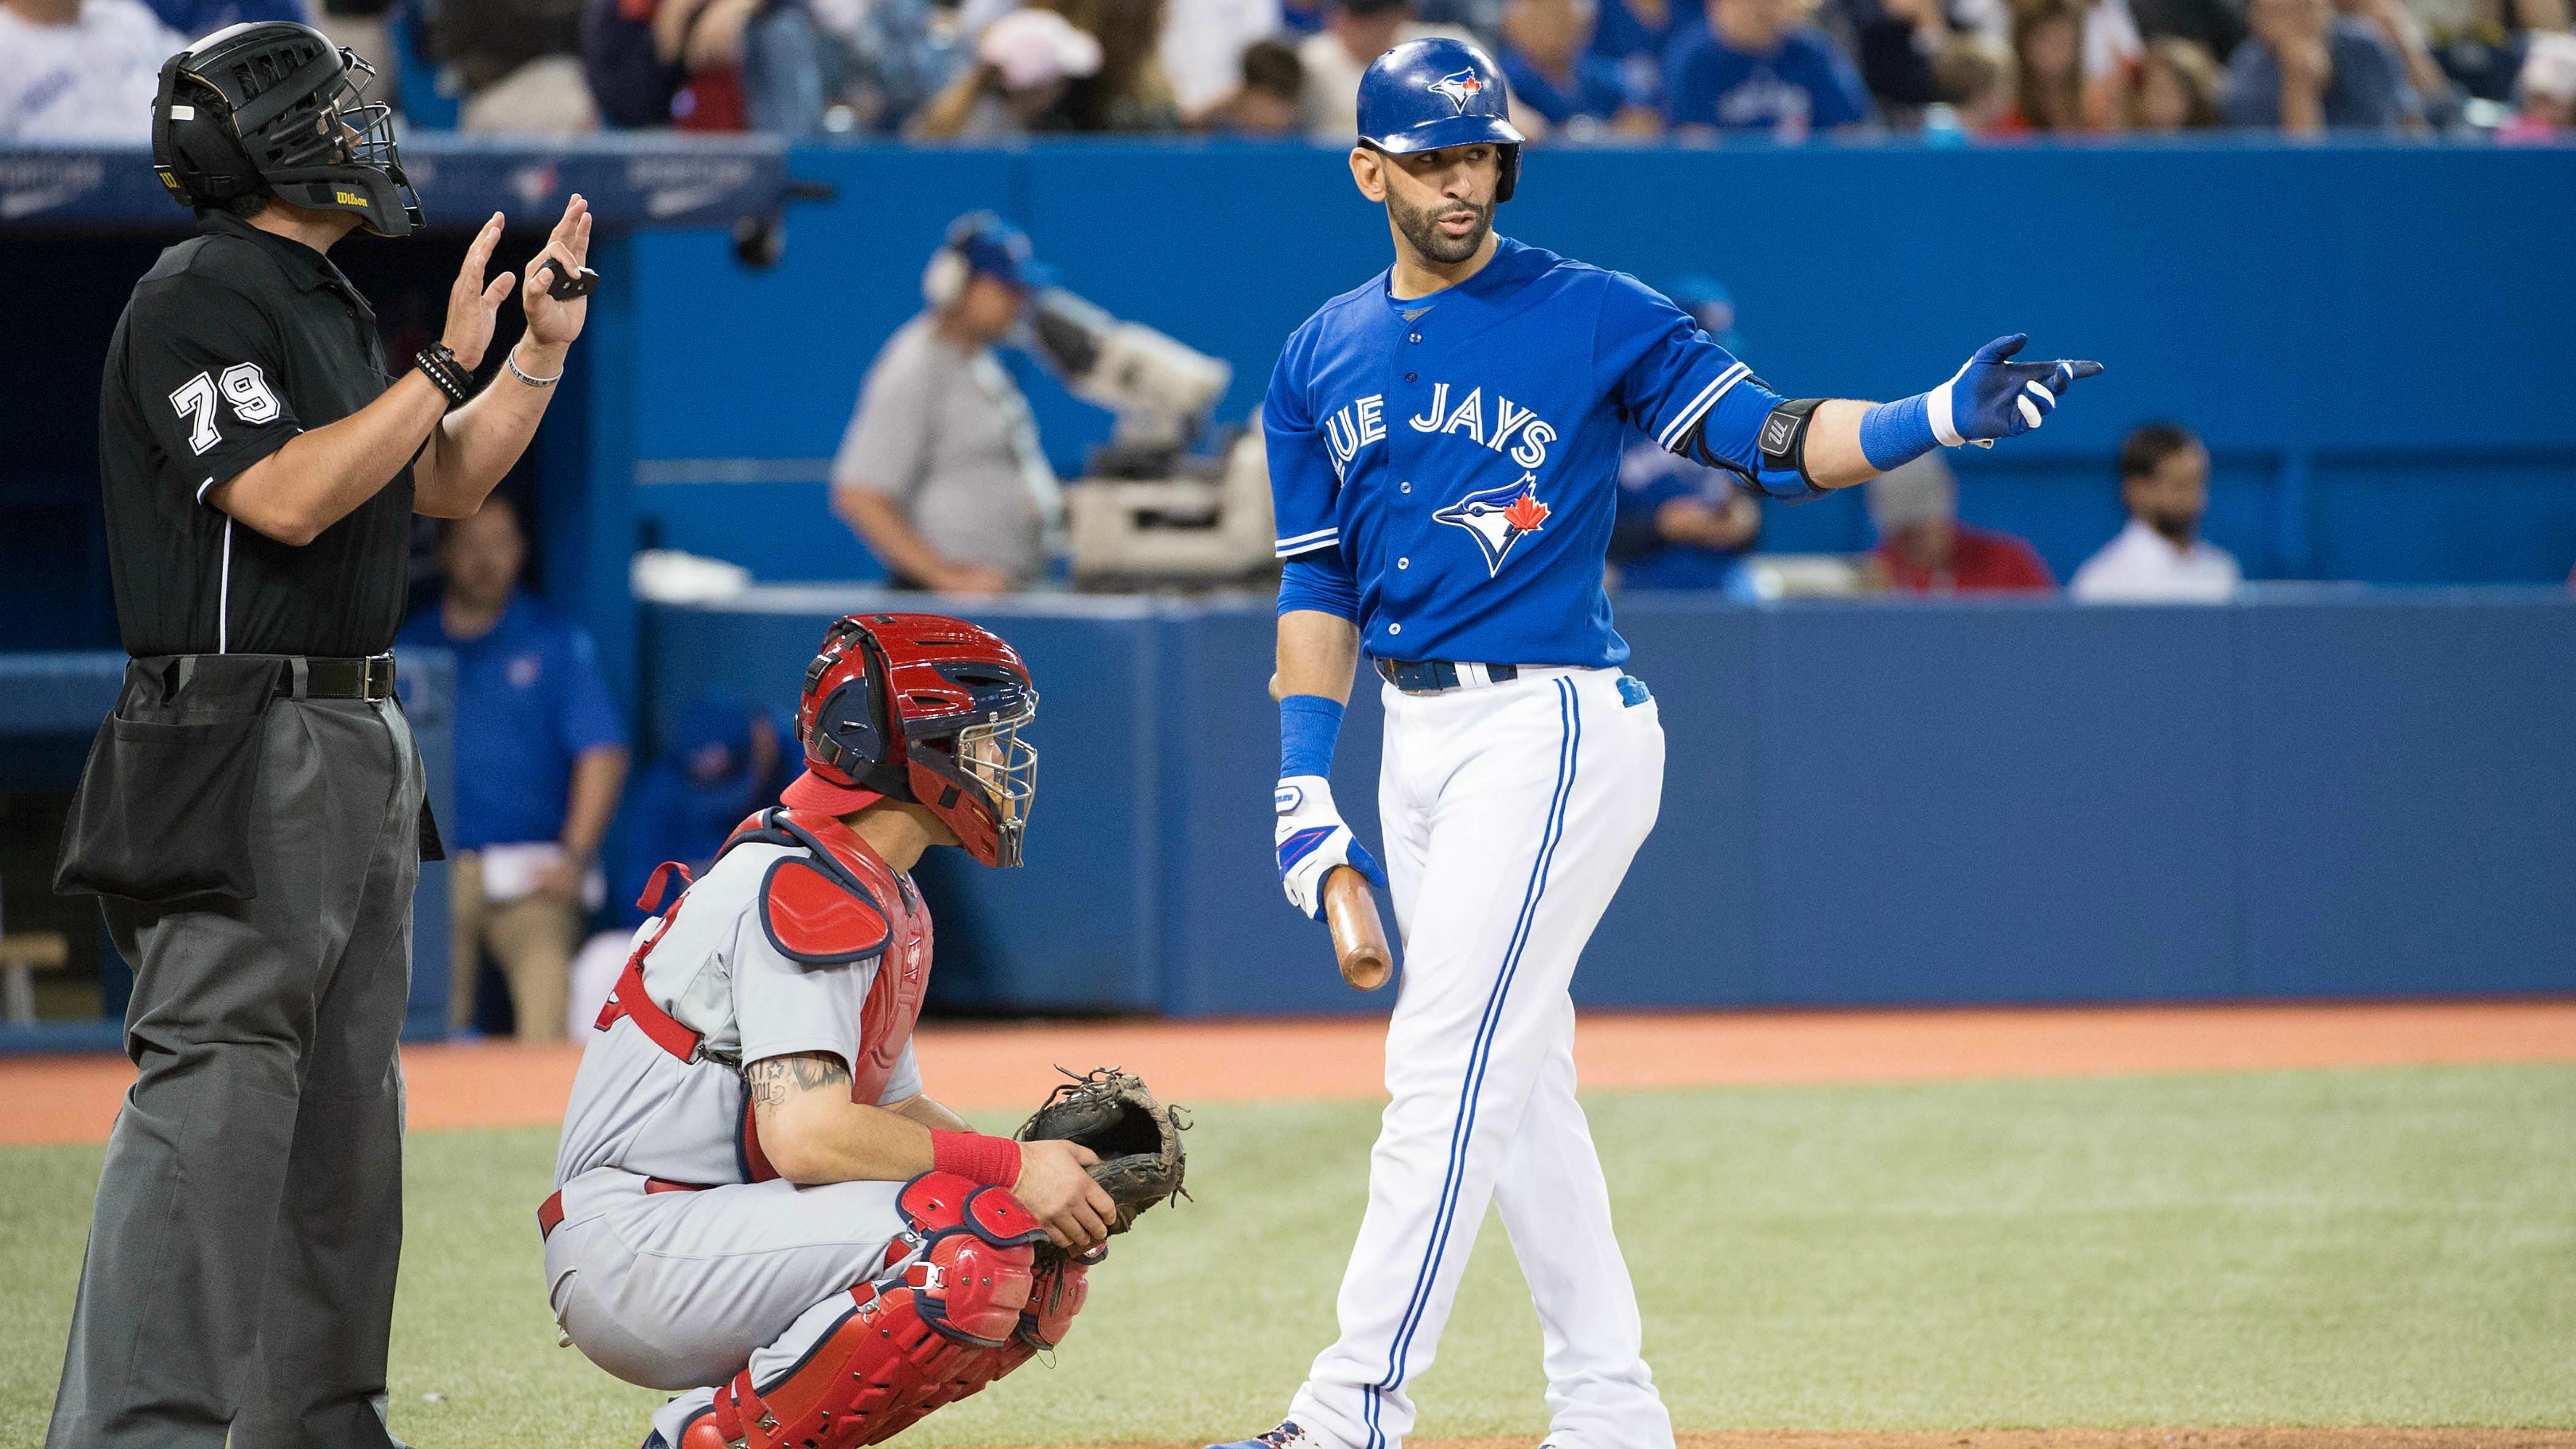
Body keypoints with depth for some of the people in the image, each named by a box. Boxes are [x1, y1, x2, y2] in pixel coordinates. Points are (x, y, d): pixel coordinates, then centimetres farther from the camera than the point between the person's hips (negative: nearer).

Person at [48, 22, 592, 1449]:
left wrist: (538, 351, 11)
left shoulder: (325, 308, 17)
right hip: (242, 747, -10)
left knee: (344, 1098, 13)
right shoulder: (197, 298, -12)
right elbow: (285, 498, -21)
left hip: (359, 742, 10)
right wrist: (444, 364, -17)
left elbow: (443, 486, 23)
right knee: (215, 1081, -14)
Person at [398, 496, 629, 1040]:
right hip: (433, 868, 2)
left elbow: (602, 753, 3)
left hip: (530, 869, -2)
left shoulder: (559, 643, 8)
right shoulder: (410, 644, 12)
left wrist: (574, 857, -8)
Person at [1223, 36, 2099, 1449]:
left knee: (1446, 1067, -12)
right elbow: (1317, 585, 13)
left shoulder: (1592, 317, -5)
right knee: (1514, 1084, 9)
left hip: (1552, 730, -7)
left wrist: (1941, 416, -25)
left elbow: (1769, 435, -9)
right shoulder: (1322, 359, 10)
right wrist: (1302, 784, 6)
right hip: (1418, 736, 7)